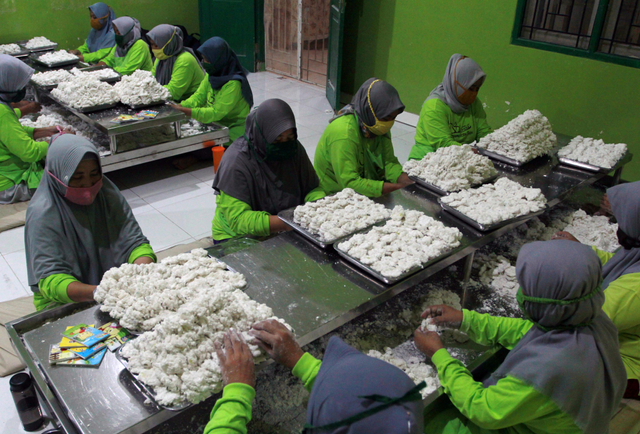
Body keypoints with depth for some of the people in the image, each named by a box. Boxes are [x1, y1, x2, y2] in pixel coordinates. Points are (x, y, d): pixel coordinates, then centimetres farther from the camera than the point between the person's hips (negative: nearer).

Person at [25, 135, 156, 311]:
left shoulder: (108, 194, -1)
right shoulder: (42, 214, -14)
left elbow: (134, 242, -3)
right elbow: (49, 279, -21)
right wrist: (96, 293, -41)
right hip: (64, 305, -5)